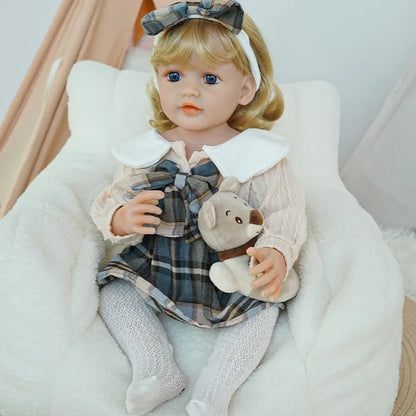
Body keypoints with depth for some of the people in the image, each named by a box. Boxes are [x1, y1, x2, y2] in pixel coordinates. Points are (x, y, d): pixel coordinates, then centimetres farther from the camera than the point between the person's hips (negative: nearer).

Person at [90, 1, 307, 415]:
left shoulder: (257, 155, -10)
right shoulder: (146, 152, -2)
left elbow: (286, 214, -12)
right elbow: (111, 202, 0)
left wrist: (276, 253, -34)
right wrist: (120, 218, -25)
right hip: (152, 269, 3)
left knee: (263, 311, -23)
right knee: (113, 290, -10)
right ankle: (157, 370, -10)